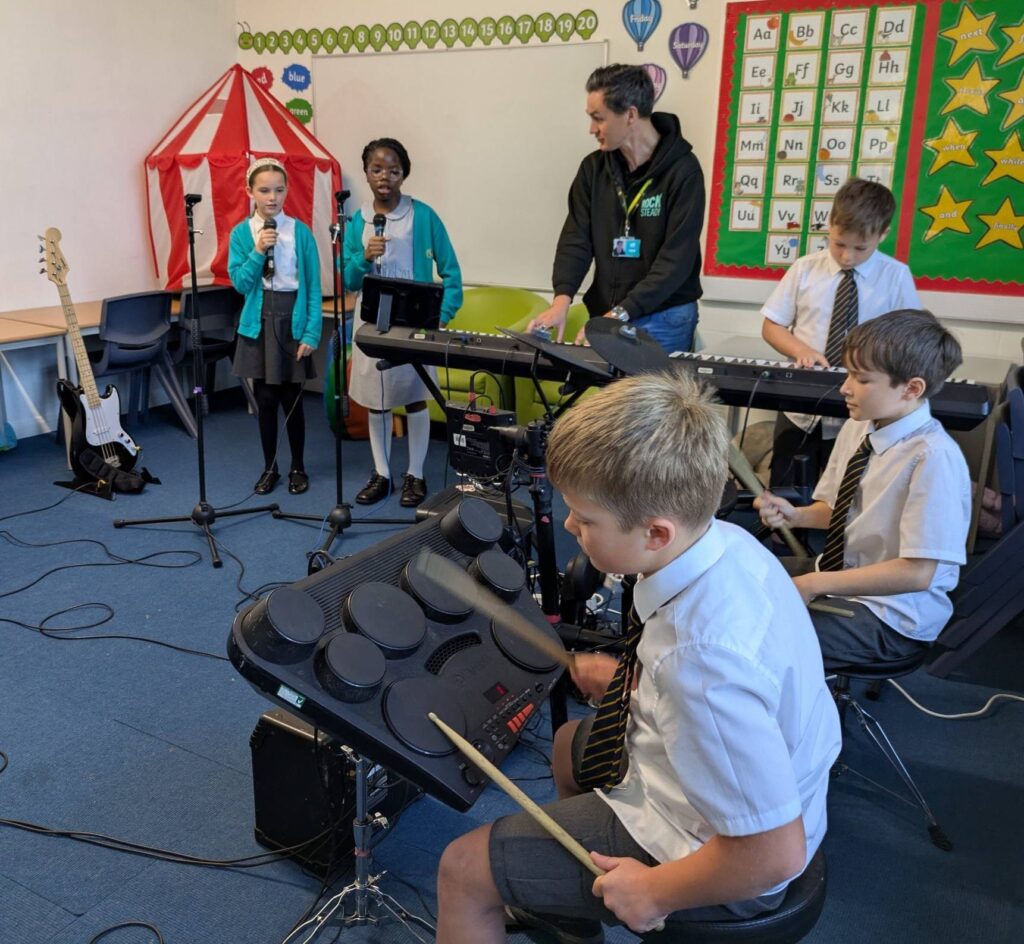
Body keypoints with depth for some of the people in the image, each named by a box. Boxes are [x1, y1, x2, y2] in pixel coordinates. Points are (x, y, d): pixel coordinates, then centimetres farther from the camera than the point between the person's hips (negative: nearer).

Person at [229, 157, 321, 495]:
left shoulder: (300, 231, -4)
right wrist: (259, 251, -17)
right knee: (265, 398, 7)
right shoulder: (241, 233, 0)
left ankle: (298, 468, 22)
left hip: (293, 322, -1)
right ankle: (269, 467, 23)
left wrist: (312, 332, -9)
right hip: (259, 323, 1)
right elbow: (240, 283, -5)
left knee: (291, 398, 5)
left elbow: (313, 286, -4)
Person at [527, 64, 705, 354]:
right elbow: (576, 239, -1)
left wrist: (619, 314, -26)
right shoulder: (594, 167, 5)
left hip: (662, 319, -4)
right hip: (607, 316, 4)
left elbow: (676, 260, -18)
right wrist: (562, 299, -19)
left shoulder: (682, 171, -11)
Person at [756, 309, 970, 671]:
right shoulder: (857, 428, -4)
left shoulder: (934, 457, -26)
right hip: (836, 572, 8)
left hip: (891, 614, -7)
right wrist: (794, 515, -9)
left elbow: (916, 573, -25)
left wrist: (815, 585, -22)